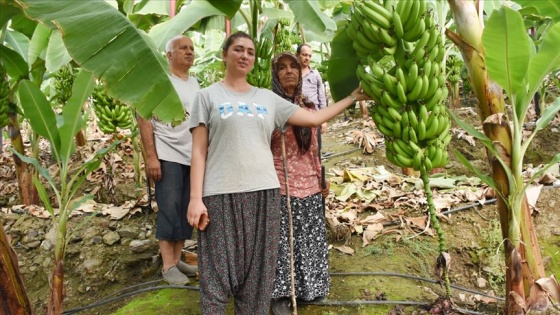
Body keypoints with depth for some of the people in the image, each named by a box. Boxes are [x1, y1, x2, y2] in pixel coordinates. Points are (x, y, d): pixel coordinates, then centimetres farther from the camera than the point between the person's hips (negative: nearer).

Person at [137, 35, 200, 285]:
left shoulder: (194, 83, 17)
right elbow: (144, 119, -7)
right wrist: (151, 156, -14)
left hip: (193, 157, 6)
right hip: (168, 156, -6)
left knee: (186, 211, 7)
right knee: (169, 210, -4)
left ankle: (177, 259, 18)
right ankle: (168, 266, 4)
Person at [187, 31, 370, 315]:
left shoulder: (268, 98, 14)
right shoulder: (208, 96, 6)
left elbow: (314, 119, 15)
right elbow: (199, 151, 1)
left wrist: (353, 97, 16)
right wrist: (196, 197, -8)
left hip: (264, 192, 3)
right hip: (221, 194, -3)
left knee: (258, 272, 9)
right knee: (218, 272, 0)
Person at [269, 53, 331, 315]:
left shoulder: (308, 106, 10)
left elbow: (314, 147, 14)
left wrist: (321, 179, 14)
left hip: (309, 184, 5)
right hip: (281, 185, -5)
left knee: (309, 238, 15)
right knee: (282, 240, 3)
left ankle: (308, 287, 34)